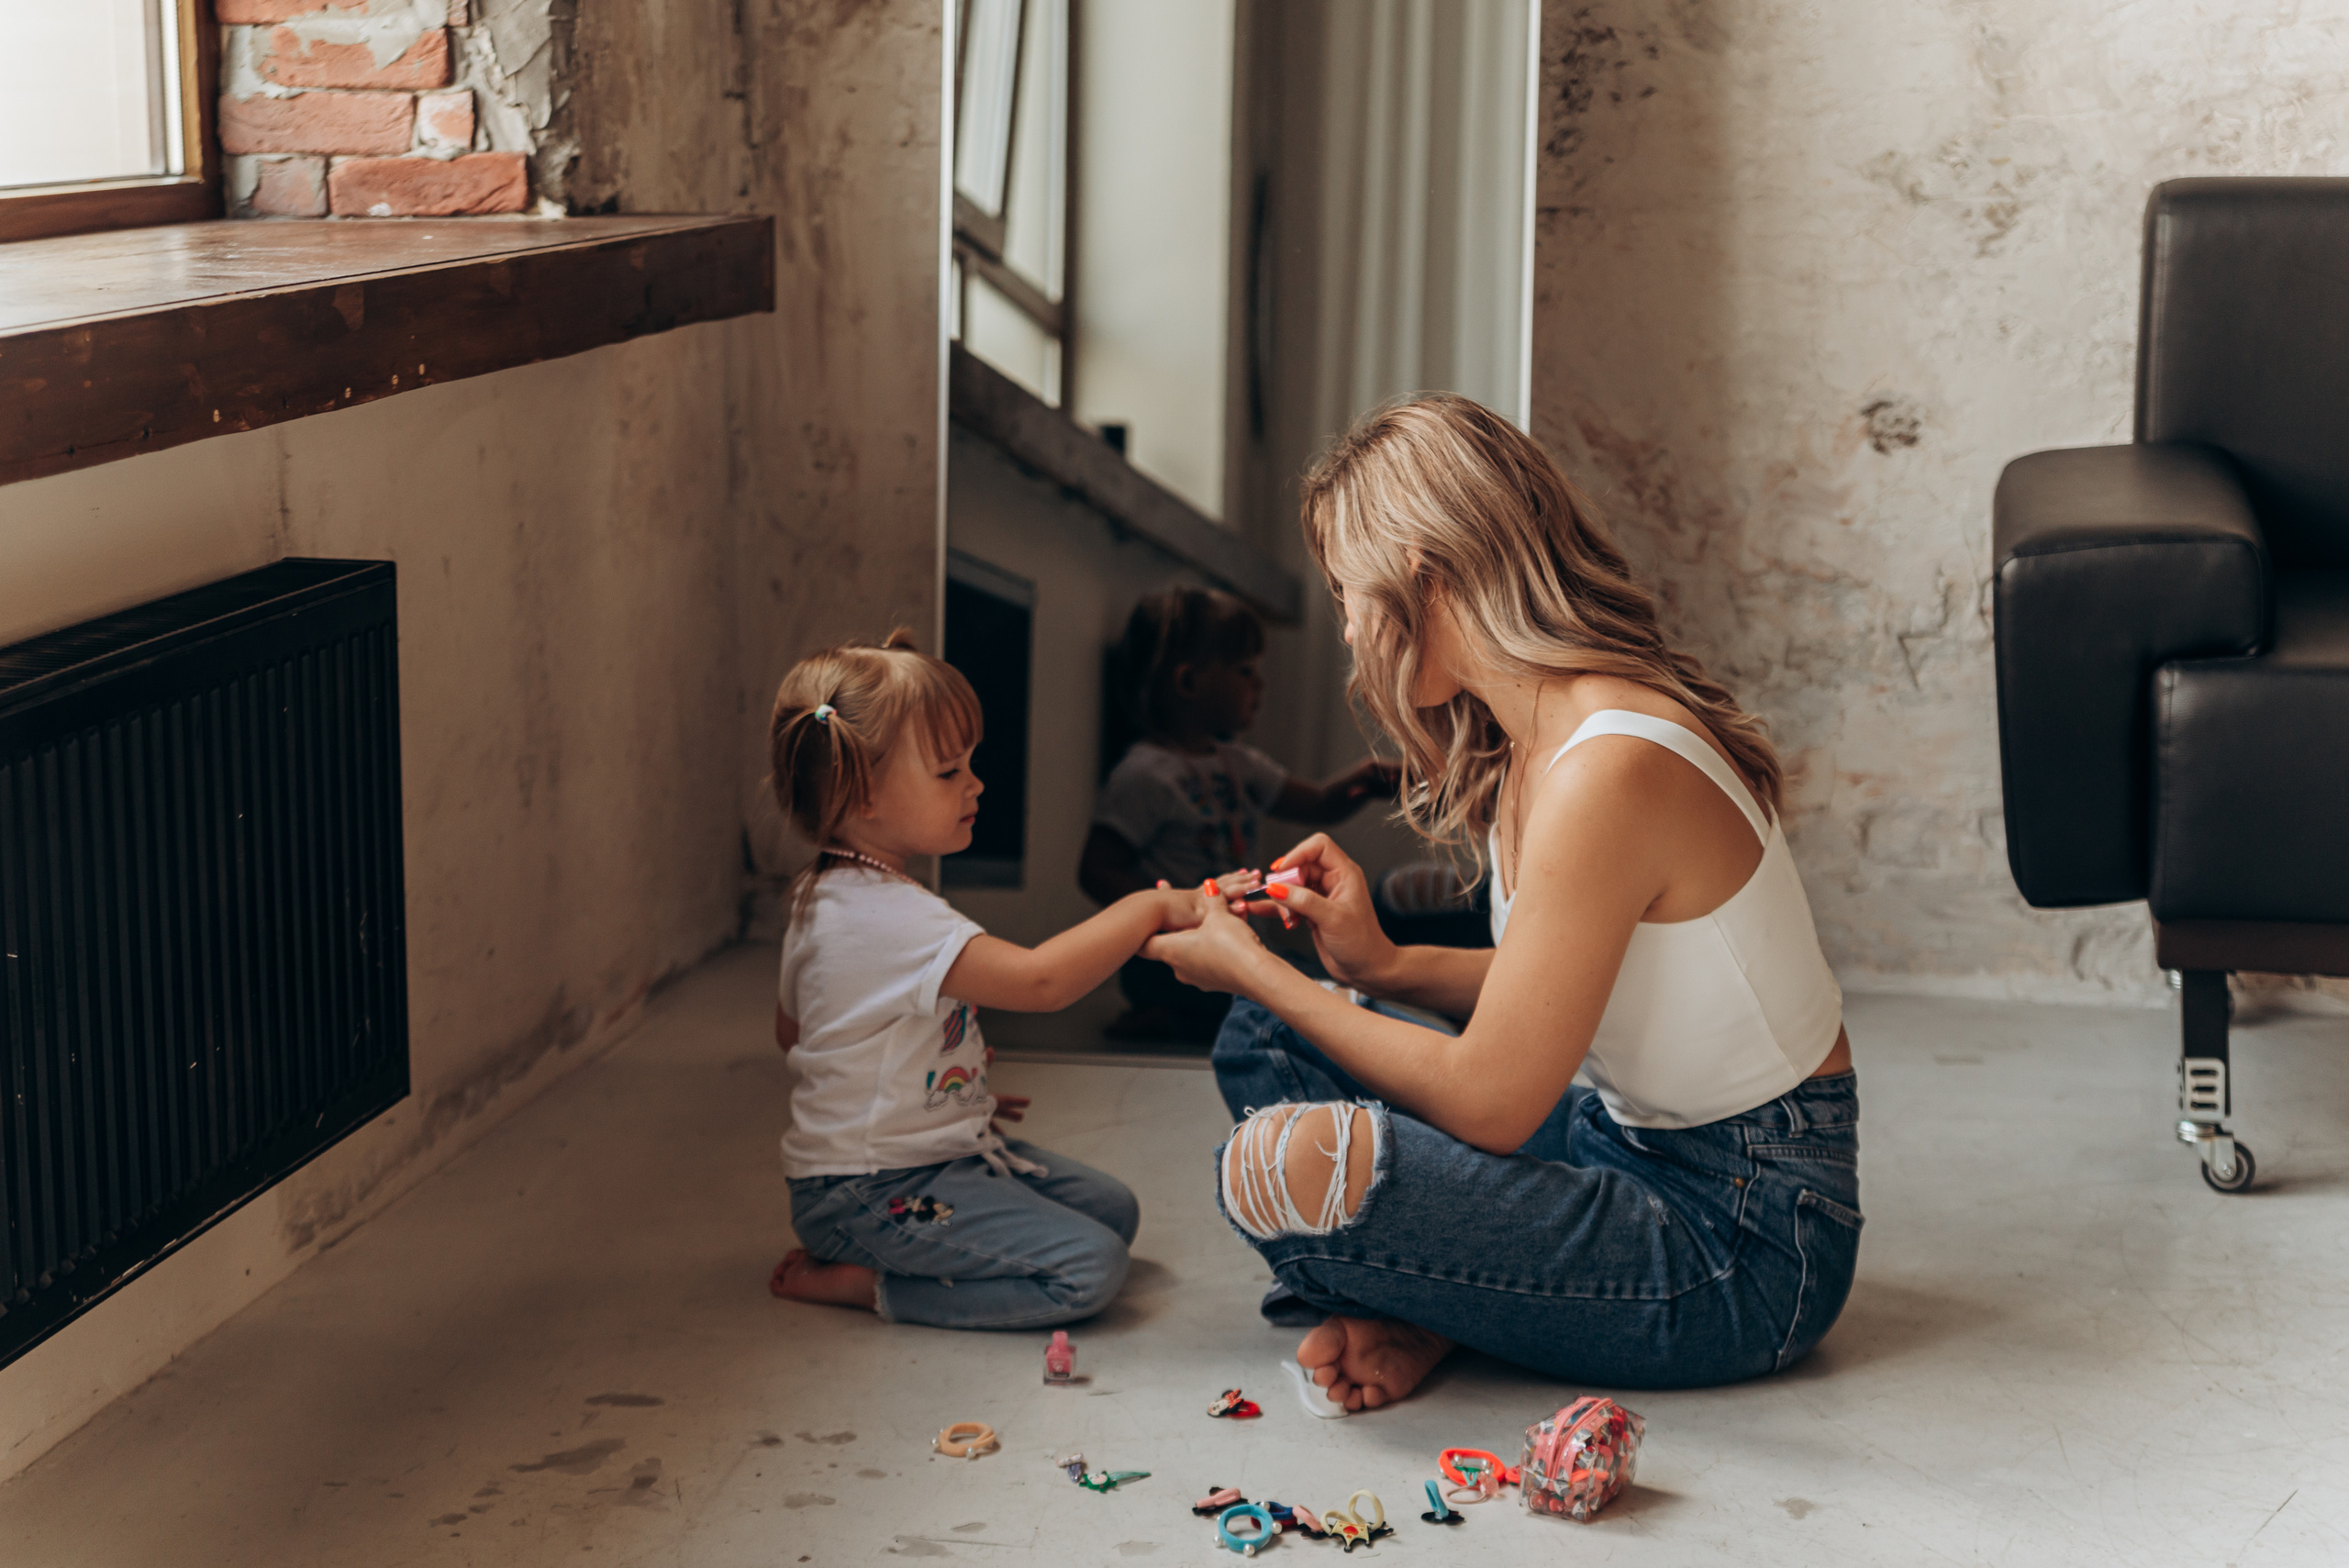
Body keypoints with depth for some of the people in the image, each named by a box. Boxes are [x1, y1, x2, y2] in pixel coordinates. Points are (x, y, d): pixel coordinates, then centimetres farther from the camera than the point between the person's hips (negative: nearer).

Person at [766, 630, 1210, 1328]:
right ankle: (869, 1284, -8)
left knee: (1112, 1207, 13)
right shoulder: (887, 917, -27)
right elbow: (1038, 980, -35)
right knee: (1089, 1266, -20)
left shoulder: (821, 896, 8)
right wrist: (1151, 908, -26)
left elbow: (791, 1029, 20)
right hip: (873, 1192, -11)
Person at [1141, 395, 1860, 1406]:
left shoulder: (1608, 770, -26)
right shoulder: (1533, 737, 4)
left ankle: (1424, 1316, 2)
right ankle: (1420, 1306, -5)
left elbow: (1488, 1102, -21)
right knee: (1269, 1044, 14)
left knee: (1286, 1167, -28)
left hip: (1744, 1244, -10)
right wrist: (1382, 964, 2)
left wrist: (1251, 970, -10)